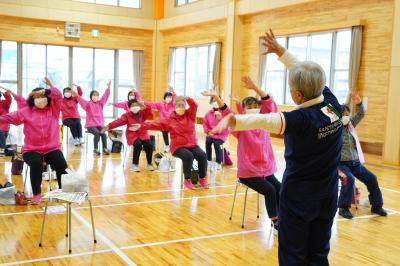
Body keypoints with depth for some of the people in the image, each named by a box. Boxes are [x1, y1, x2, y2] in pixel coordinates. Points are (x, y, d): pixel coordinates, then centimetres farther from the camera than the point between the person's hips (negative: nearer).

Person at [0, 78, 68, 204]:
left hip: (51, 149, 1)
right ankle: (36, 194, -13)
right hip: (32, 150, -1)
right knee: (36, 163, -31)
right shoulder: (26, 111, 3)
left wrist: (46, 91, -25)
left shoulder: (53, 109, 5)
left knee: (61, 163, -26)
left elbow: (58, 96, -10)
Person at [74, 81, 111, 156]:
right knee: (97, 133, -29)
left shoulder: (100, 103, 10)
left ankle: (105, 148, -15)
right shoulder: (88, 104, 0)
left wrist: (108, 88, -9)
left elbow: (105, 96, 2)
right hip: (90, 125, -3)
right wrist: (77, 96, -36)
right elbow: (82, 101, -17)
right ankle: (96, 149, -15)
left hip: (100, 124, 4)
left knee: (103, 133, -24)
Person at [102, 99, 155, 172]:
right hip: (132, 135, -2)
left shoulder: (142, 113, 6)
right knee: (138, 144, -32)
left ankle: (149, 164, -4)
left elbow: (150, 115, -12)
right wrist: (109, 126, -28)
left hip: (143, 134, 2)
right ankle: (135, 164, -14)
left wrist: (145, 108, -29)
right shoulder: (127, 115, 0)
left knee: (149, 145, -25)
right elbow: (119, 121, -13)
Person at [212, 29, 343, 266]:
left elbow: (263, 120, -43)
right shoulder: (332, 103, -7)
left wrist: (232, 120, -55)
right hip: (328, 197, 7)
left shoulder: (302, 119, -25)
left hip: (299, 197, -6)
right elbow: (309, 75, 5)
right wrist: (280, 50, 11)